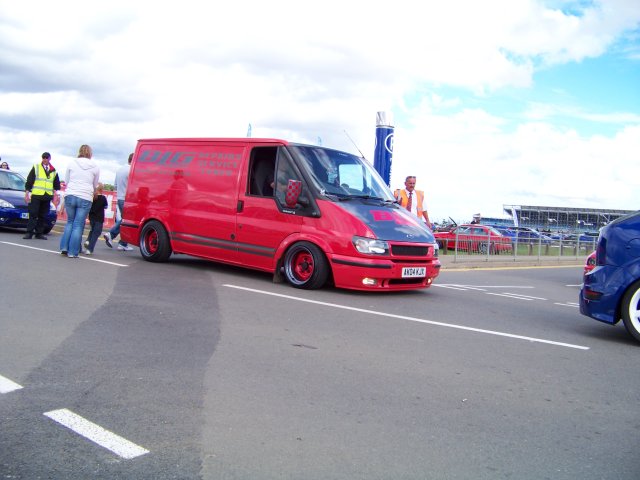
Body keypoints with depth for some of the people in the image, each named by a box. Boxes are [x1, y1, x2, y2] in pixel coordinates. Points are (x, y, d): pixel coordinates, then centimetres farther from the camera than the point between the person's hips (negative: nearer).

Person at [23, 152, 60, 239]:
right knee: (33, 214, -6)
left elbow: (56, 184, 19)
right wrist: (27, 192, -4)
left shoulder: (54, 171, 14)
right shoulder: (36, 167, 4)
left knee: (42, 216, 5)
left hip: (47, 196, 3)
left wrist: (55, 193, 10)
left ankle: (39, 233, 11)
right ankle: (29, 232, -4)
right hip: (36, 195, -3)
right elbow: (29, 180, 2)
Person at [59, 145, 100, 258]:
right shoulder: (95, 166, 4)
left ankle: (64, 247, 13)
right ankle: (72, 252, 1)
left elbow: (66, 180, 14)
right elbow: (95, 185, 13)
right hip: (85, 198, -2)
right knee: (78, 225, 2)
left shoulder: (72, 163, 6)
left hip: (70, 195, 2)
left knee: (70, 222, 18)